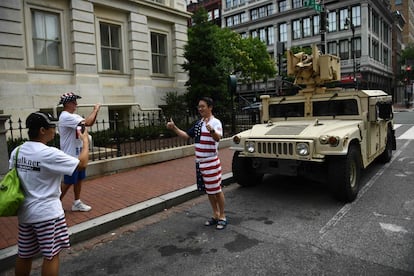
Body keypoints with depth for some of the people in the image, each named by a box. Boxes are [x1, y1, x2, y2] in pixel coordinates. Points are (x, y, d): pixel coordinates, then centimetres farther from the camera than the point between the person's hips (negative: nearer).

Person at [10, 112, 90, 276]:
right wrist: (85, 141, -5)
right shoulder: (49, 153, -21)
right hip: (47, 213, -7)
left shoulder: (17, 151, 2)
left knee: (24, 255, 20)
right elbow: (82, 164, -19)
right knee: (51, 255, 6)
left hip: (25, 212, 8)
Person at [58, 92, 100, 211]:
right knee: (68, 182, 1)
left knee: (79, 179, 14)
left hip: (78, 153, 9)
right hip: (71, 155, -9)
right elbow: (87, 123, -28)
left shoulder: (75, 116, 10)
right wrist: (95, 110, -15)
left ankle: (77, 203, 25)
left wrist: (95, 111, -4)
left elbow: (90, 123, 10)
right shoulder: (66, 117, -20)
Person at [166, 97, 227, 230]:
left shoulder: (215, 122, -14)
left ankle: (222, 217, 18)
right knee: (208, 191, 16)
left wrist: (212, 131, -52)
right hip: (200, 162, 8)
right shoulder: (199, 123, 10)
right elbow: (186, 135, 15)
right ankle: (215, 215, 30)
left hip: (211, 162, -7)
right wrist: (174, 128, 3)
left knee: (216, 190, 3)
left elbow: (218, 138, -31)